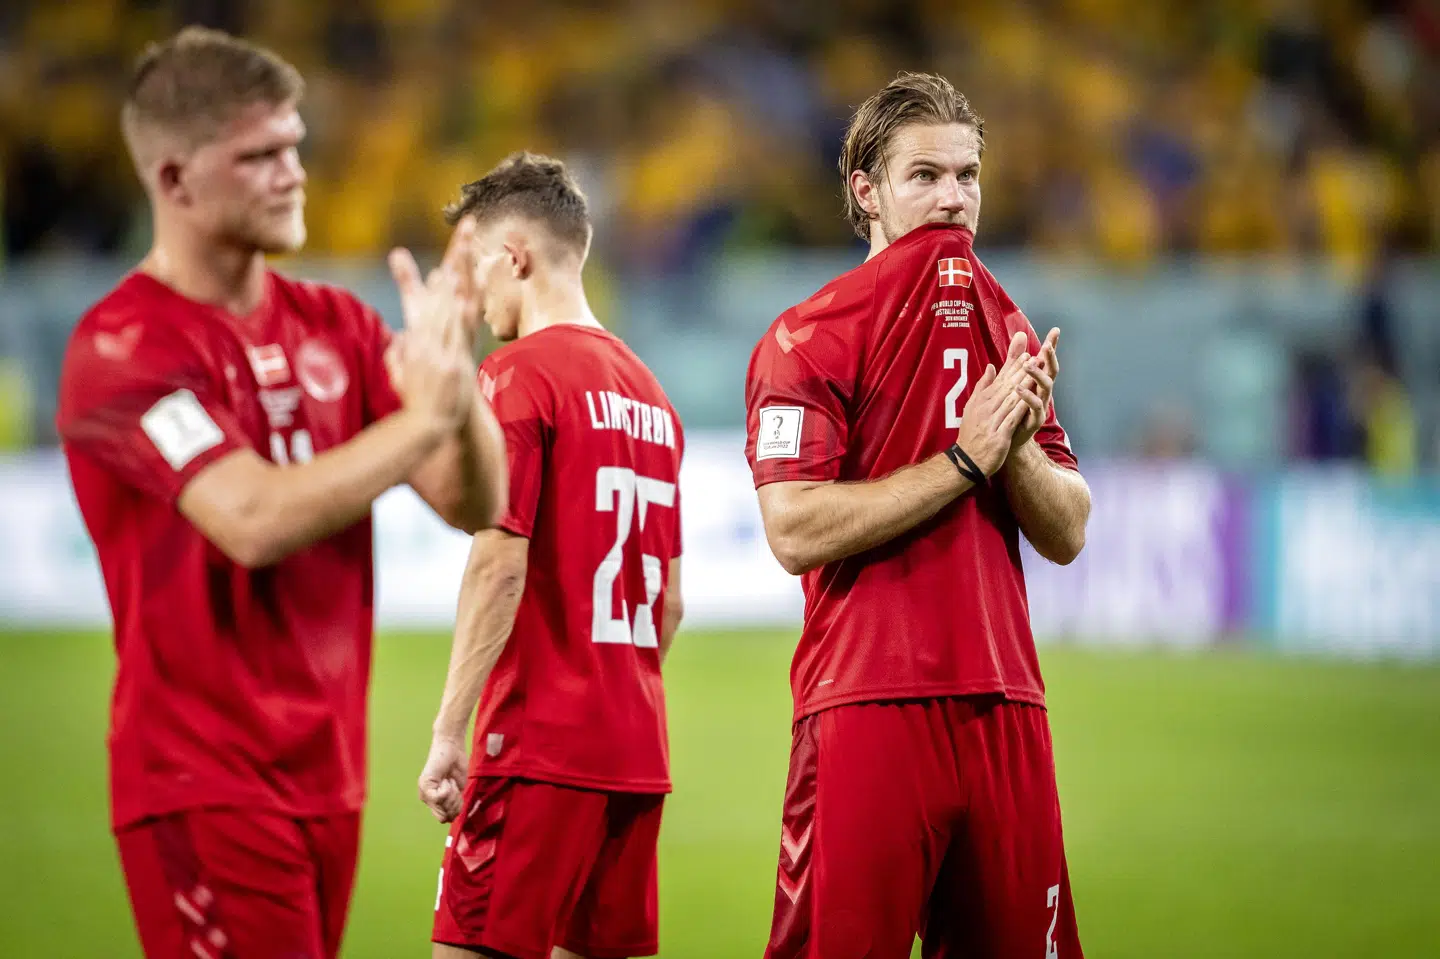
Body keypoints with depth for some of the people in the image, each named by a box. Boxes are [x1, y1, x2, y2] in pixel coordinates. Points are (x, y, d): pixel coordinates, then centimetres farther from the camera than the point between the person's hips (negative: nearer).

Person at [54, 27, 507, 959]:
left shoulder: (335, 324, 10)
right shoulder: (122, 348, -11)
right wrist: (422, 418, -17)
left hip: (327, 769, 7)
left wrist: (453, 372, -12)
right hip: (204, 782, -6)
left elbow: (476, 506, 6)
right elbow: (255, 519, -24)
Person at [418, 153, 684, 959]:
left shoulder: (517, 376, -7)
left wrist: (449, 733, -14)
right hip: (638, 752, 8)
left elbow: (500, 566, -15)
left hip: (540, 746, -8)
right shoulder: (648, 393, 16)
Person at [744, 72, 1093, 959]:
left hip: (1005, 706, 6)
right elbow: (795, 529, -13)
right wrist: (964, 459, -13)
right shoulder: (808, 338, -1)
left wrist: (1018, 443, -5)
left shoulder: (1011, 335, 18)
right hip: (867, 709, -6)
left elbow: (1067, 535, 15)